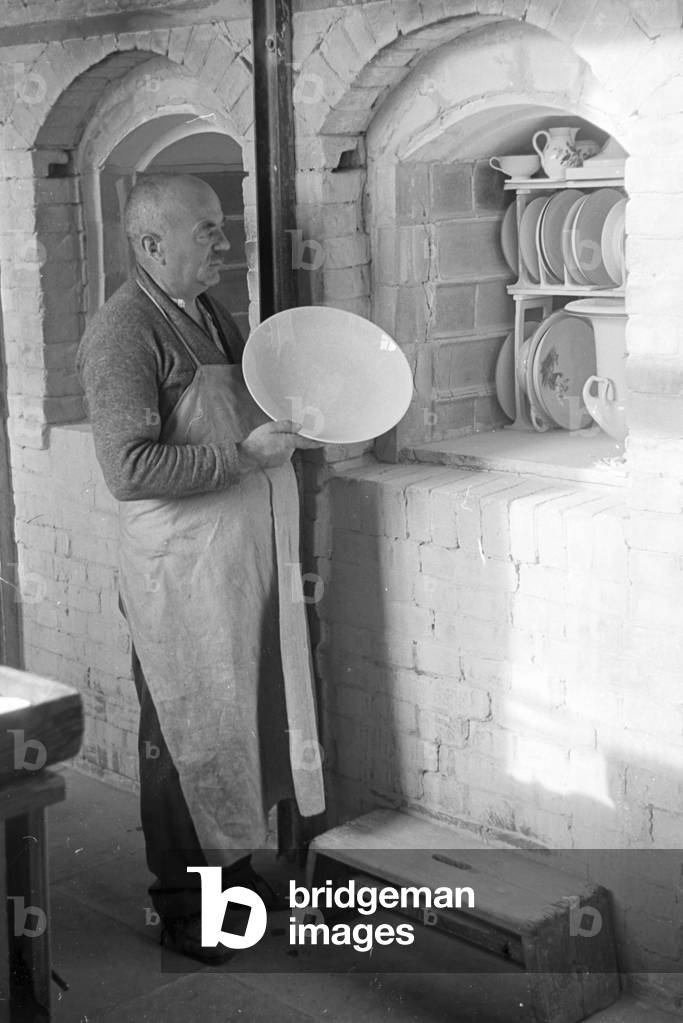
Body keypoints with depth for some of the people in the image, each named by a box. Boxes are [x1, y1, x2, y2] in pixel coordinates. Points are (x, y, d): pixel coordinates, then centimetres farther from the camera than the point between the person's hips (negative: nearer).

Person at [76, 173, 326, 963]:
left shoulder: (211, 318, 12)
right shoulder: (124, 333, -16)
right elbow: (130, 469, -24)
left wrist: (292, 423, 8)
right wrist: (245, 454, -22)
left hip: (251, 560, 8)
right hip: (182, 570, -8)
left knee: (252, 717, 17)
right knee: (188, 736, 3)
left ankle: (232, 866, 35)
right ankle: (182, 909, 19)